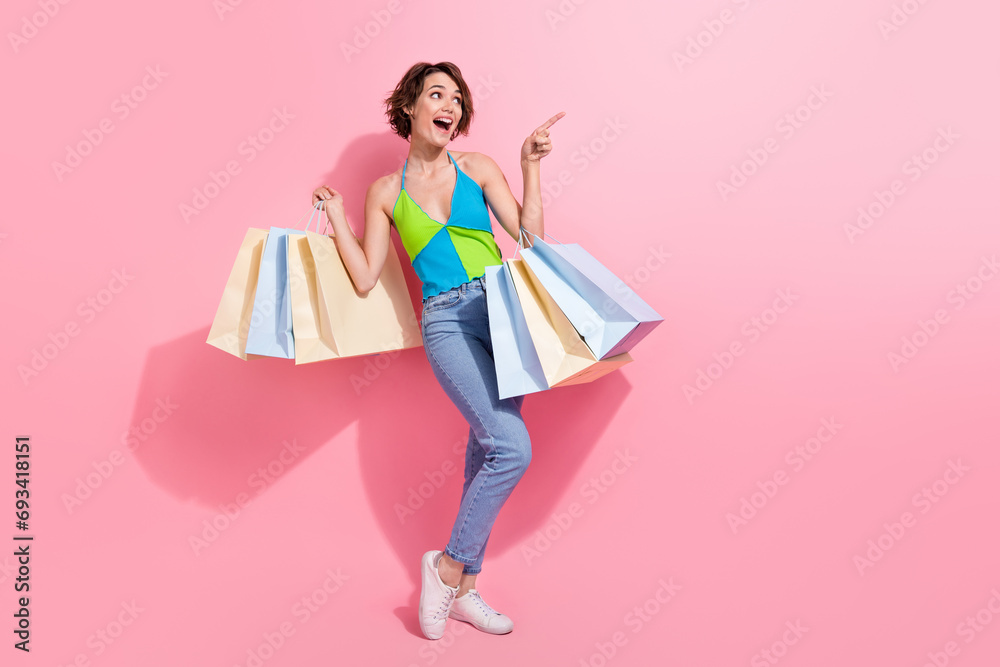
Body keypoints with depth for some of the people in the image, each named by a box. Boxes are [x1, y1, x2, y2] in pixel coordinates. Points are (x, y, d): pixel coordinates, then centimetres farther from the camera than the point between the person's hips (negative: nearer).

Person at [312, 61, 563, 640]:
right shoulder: (387, 191, 8)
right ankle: (448, 566, 2)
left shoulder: (478, 168, 10)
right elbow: (366, 279, 5)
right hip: (447, 321, -3)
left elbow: (529, 235, 0)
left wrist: (530, 165, -2)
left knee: (487, 450, 6)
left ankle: (463, 591, 22)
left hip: (501, 309, 3)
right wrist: (336, 217, 6)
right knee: (513, 448, -20)